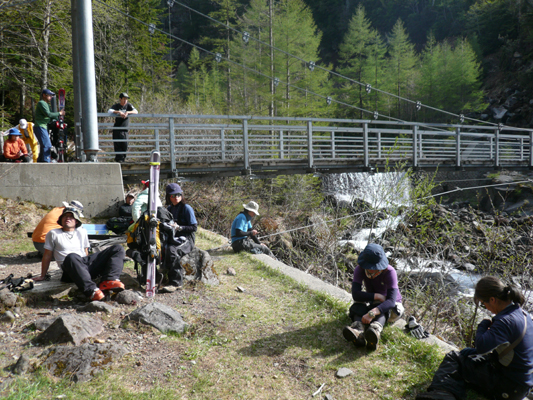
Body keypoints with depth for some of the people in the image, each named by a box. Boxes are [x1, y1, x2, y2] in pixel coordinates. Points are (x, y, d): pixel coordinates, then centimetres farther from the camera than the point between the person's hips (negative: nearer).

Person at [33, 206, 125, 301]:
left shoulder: (82, 232, 24)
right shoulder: (53, 234, 13)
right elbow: (47, 256, 14)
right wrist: (42, 276, 15)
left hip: (86, 263, 5)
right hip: (71, 270, -4)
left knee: (118, 249, -12)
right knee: (71, 257, -43)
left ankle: (108, 281, -37)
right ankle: (91, 291, -57)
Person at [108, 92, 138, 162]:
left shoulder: (128, 105, 9)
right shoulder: (116, 106, 5)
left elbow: (136, 112, -4)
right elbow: (109, 111, -13)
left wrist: (127, 112, -20)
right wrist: (119, 112, -26)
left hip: (125, 129, 1)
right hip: (117, 129, -1)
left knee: (125, 145, -3)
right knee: (117, 144, -8)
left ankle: (123, 159, 8)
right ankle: (119, 159, -6)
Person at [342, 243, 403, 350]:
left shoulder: (389, 272, -27)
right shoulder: (359, 269, -18)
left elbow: (391, 301, -38)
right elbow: (355, 294, -26)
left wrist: (372, 313, -54)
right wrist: (377, 296, -32)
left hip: (391, 305, -3)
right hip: (372, 302, 3)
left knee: (380, 309, -38)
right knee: (358, 305, -31)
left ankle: (375, 331, -69)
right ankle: (358, 333, -60)